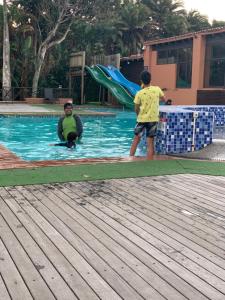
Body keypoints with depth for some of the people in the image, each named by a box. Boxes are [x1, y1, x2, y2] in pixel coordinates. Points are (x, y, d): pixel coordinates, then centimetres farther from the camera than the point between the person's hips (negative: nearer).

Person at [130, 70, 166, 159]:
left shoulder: (139, 93, -8)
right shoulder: (157, 89, -4)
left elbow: (136, 109, 0)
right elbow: (164, 100, 13)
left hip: (141, 119, 0)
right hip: (153, 119, 0)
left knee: (136, 139, 16)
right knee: (150, 143, 1)